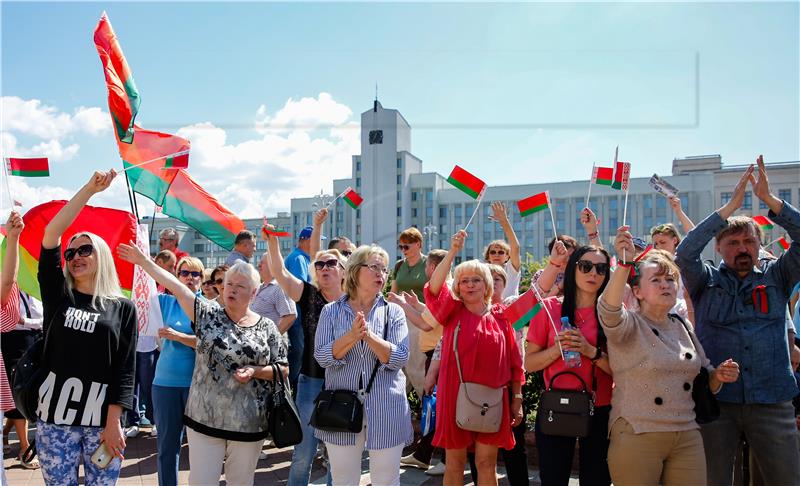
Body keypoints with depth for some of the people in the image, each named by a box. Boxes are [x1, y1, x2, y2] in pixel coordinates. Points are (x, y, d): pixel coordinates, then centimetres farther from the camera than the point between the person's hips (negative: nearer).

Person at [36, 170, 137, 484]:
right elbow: (50, 236, -6)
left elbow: (126, 369, -2)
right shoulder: (58, 296, 6)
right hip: (55, 419, 1)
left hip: (104, 421, -1)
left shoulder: (123, 308, 3)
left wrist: (113, 423, -9)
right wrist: (89, 190, -11)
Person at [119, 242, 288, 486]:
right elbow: (175, 286, -3)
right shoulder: (208, 314, 1)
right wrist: (143, 261, -6)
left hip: (248, 424, 0)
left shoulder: (267, 328, -1)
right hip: (205, 419, 1)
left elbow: (283, 369, 2)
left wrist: (255, 371, -14)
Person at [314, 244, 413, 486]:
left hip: (386, 409, 0)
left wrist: (370, 336, -23)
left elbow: (399, 358, -9)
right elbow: (322, 356, -8)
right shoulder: (331, 311, 1)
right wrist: (352, 337, -23)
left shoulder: (393, 312, 0)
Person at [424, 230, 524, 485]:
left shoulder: (500, 316, 5)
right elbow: (434, 287, -18)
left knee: (487, 462, 8)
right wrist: (453, 251, -28)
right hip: (455, 395, -1)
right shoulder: (452, 312, 2)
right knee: (454, 461, 8)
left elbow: (513, 361, 7)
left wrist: (517, 398, 5)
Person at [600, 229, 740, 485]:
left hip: (688, 437, 5)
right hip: (637, 437, -5)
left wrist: (719, 375, -3)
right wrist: (623, 264, -44)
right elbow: (609, 310, -30)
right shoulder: (627, 325, -6)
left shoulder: (683, 328, 12)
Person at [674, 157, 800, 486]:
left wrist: (768, 198, -13)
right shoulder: (707, 281, 5)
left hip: (772, 402, 1)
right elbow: (685, 253, -13)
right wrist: (731, 205, -14)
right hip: (714, 400, -1)